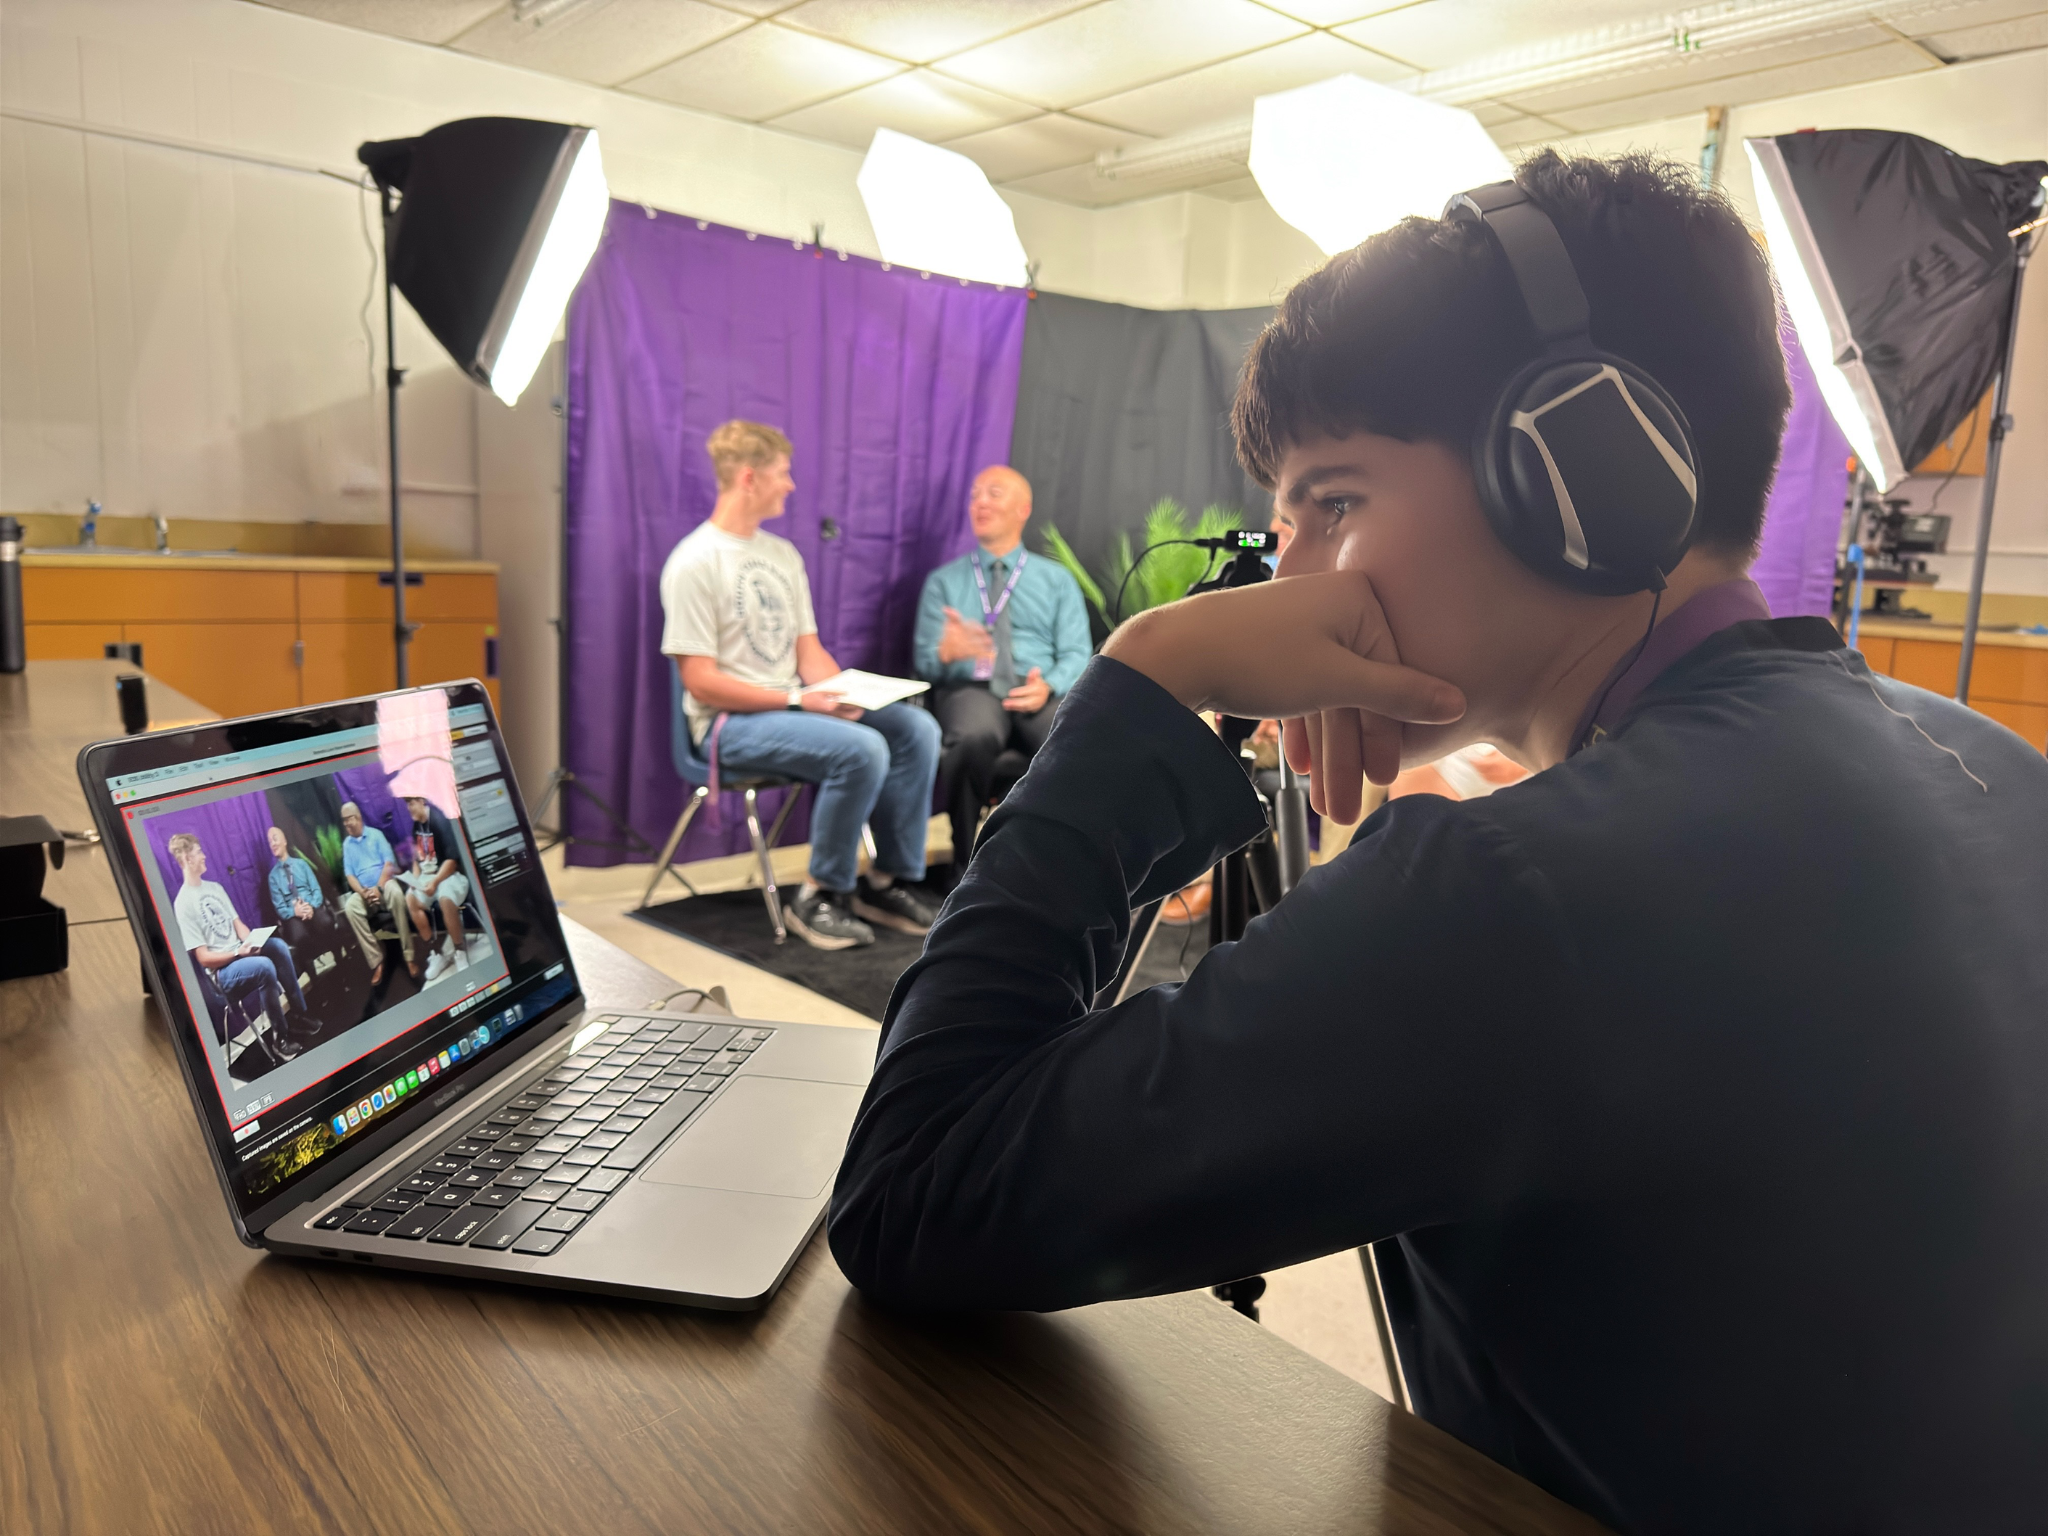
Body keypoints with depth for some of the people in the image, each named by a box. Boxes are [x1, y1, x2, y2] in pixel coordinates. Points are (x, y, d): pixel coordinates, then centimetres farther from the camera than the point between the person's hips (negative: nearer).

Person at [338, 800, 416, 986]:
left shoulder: (376, 834, 5)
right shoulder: (346, 844, 13)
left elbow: (388, 863, -3)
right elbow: (349, 874, 7)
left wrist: (378, 888, -16)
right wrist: (362, 892, -12)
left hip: (384, 883, -2)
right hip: (363, 891, 3)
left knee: (396, 893, -37)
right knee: (350, 907, -30)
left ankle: (409, 955, -33)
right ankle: (376, 961, -28)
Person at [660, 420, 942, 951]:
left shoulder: (783, 554, 14)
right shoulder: (694, 563, -11)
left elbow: (809, 650, 12)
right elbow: (701, 681, -16)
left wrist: (845, 694, -9)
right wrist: (797, 699, -21)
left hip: (790, 705, 8)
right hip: (729, 722, -8)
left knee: (917, 728, -11)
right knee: (862, 749, -30)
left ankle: (886, 881, -2)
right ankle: (819, 897, -12)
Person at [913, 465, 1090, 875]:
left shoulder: (1058, 580, 18)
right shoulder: (943, 581, 19)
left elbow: (1077, 654, 8)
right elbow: (923, 659, 10)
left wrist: (1048, 685, -16)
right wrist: (946, 653, -16)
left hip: (1041, 693, 1)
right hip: (970, 688, 0)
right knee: (973, 736, -39)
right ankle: (967, 864, -21)